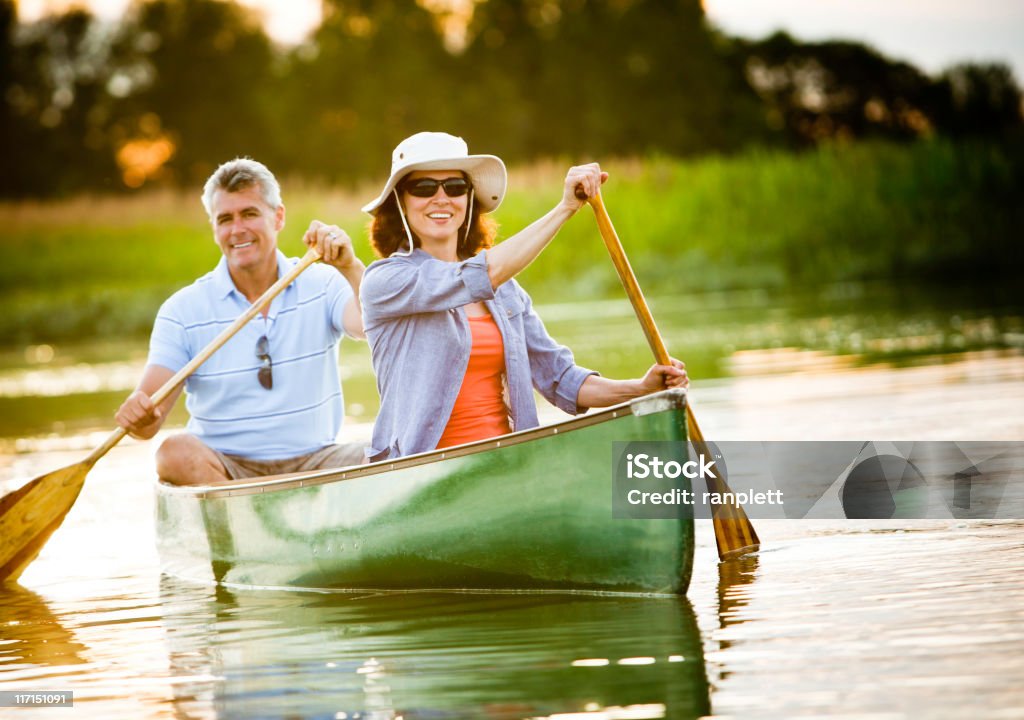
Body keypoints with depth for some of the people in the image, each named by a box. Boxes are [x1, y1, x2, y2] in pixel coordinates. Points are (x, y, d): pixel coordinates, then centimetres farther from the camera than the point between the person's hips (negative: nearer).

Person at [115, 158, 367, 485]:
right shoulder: (183, 310, 2)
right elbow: (151, 410, -6)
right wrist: (138, 416, -31)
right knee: (177, 452, -34)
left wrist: (350, 268, -32)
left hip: (313, 461, 1)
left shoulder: (322, 285, 5)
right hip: (222, 468, -1)